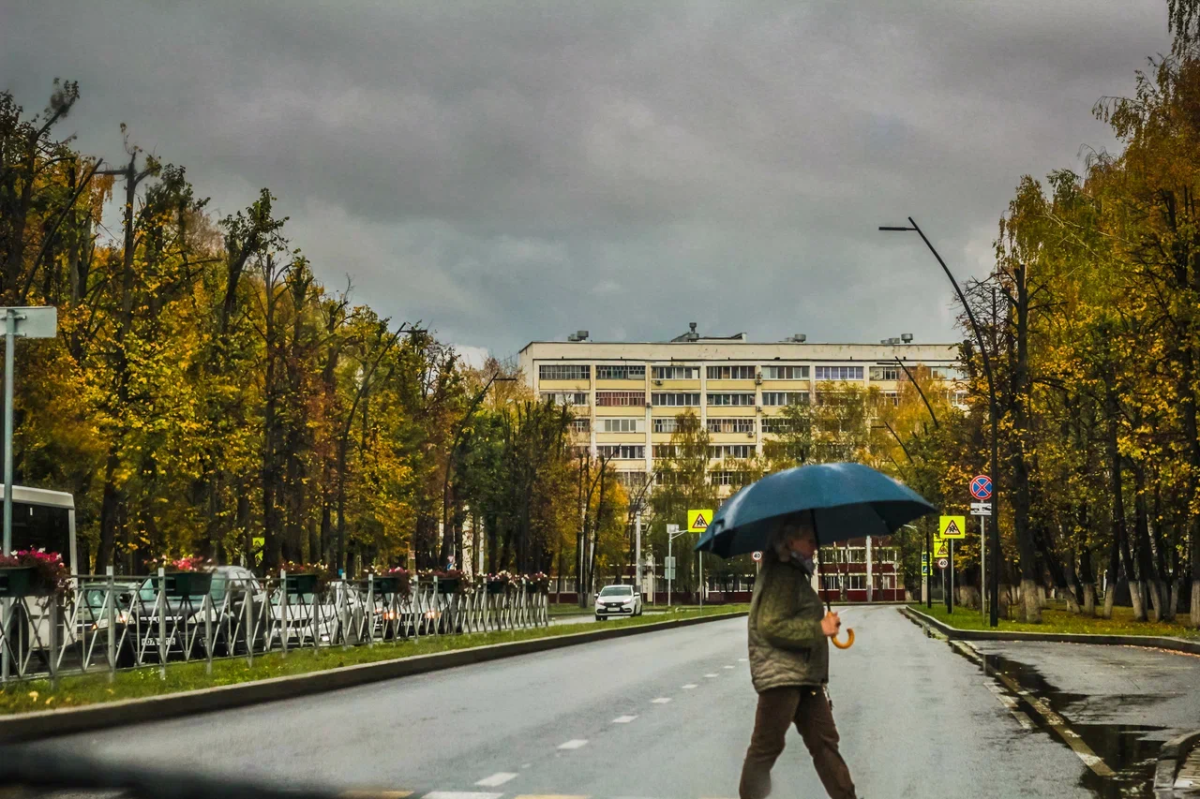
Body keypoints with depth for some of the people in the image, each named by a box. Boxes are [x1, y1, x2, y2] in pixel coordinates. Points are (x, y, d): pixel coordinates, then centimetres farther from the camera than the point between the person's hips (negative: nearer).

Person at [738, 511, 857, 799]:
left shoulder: (795, 573, 18)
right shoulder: (781, 575, -14)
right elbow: (771, 626, -23)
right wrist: (819, 629, -21)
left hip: (804, 677, 10)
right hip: (780, 675, -10)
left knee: (824, 741, 8)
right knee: (767, 746, -5)